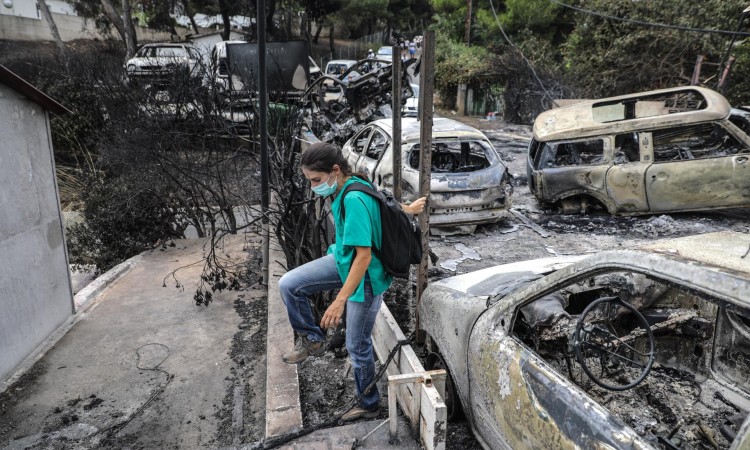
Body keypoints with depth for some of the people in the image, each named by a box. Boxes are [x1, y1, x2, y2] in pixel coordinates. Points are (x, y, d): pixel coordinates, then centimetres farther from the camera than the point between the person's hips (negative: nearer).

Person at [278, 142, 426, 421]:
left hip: (365, 276, -9)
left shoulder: (354, 200, -31)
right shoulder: (347, 188, -4)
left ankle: (369, 404, 31)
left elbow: (364, 257, -32)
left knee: (358, 346, 7)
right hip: (342, 260, 9)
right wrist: (407, 209, 34)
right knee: (288, 285, -3)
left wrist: (340, 301, -33)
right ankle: (312, 340, 16)